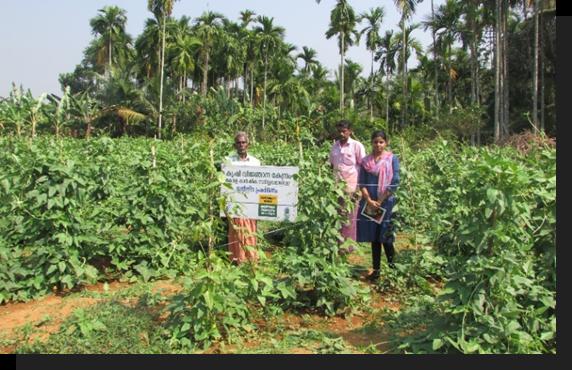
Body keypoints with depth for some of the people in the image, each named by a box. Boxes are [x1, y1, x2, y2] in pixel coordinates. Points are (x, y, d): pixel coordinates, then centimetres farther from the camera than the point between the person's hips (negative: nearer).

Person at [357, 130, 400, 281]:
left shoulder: (392, 159, -1)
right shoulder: (366, 161, 7)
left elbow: (394, 183, -7)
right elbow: (362, 183, 4)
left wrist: (380, 201, -10)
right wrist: (369, 200, -10)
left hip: (386, 203, -3)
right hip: (369, 203, 3)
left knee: (386, 237, -1)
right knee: (374, 238, 8)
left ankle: (392, 266, 20)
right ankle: (376, 270, 17)